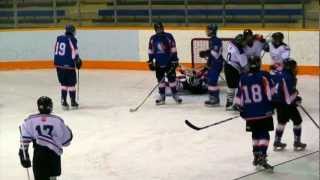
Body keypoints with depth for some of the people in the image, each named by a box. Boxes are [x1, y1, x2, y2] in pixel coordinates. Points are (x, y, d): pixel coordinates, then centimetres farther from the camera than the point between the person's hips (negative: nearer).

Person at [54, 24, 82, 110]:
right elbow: (74, 52, -14)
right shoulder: (72, 39, -11)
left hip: (59, 64, 6)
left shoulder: (59, 38, 8)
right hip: (68, 65, -6)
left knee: (64, 83, 15)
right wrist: (78, 61, 0)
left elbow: (56, 51, 15)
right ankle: (73, 103, 12)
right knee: (71, 83, 5)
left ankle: (63, 101, 13)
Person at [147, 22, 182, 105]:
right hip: (159, 63, 3)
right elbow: (151, 51, 8)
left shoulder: (169, 36, -8)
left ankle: (175, 94, 13)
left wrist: (175, 60, -12)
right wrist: (150, 62, 5)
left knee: (172, 78, 1)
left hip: (169, 62, -3)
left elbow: (173, 49, -9)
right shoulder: (153, 39, 2)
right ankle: (162, 96, 15)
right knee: (160, 79, 7)